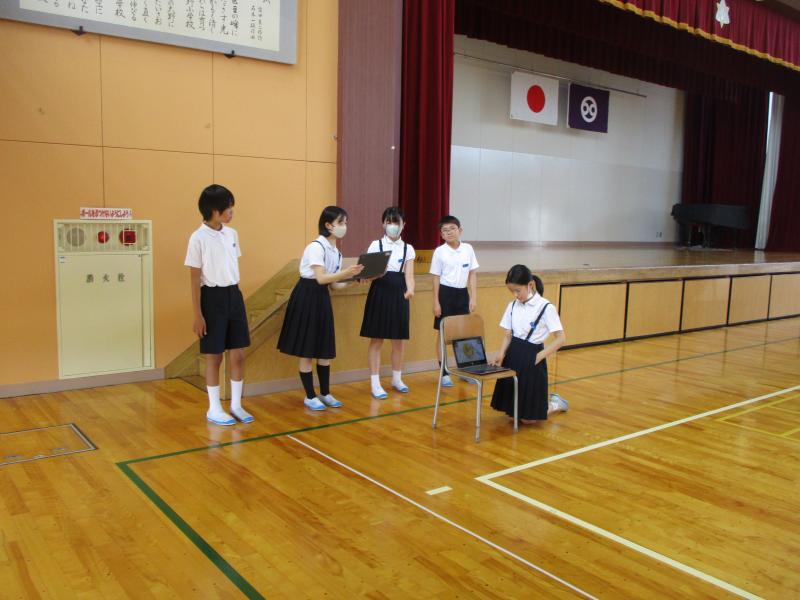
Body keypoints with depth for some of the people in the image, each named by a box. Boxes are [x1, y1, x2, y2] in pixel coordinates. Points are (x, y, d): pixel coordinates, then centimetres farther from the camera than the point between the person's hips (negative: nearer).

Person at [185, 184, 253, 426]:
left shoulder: (231, 234, 7)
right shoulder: (198, 238, -11)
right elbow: (195, 279, -9)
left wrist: (236, 296, 15)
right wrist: (197, 315, -11)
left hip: (234, 296, 6)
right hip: (213, 298, -5)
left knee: (238, 355, 7)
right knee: (214, 356, 4)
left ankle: (236, 405, 20)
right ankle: (214, 408, 17)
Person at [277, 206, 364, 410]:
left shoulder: (336, 252, 11)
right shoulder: (316, 247, -15)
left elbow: (335, 284, 11)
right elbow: (321, 279, -25)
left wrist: (354, 279, -2)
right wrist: (346, 272, -34)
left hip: (322, 298, 8)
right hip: (307, 297, -8)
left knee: (324, 350, 12)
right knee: (306, 351, 0)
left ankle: (325, 394, 22)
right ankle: (310, 396, 10)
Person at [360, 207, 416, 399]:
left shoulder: (408, 248, 7)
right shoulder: (375, 245, 2)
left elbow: (409, 275, -3)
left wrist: (410, 290, -24)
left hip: (399, 295, 3)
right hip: (380, 293, -2)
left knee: (399, 340, 10)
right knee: (376, 339, 0)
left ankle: (397, 379, 27)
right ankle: (375, 383, 8)